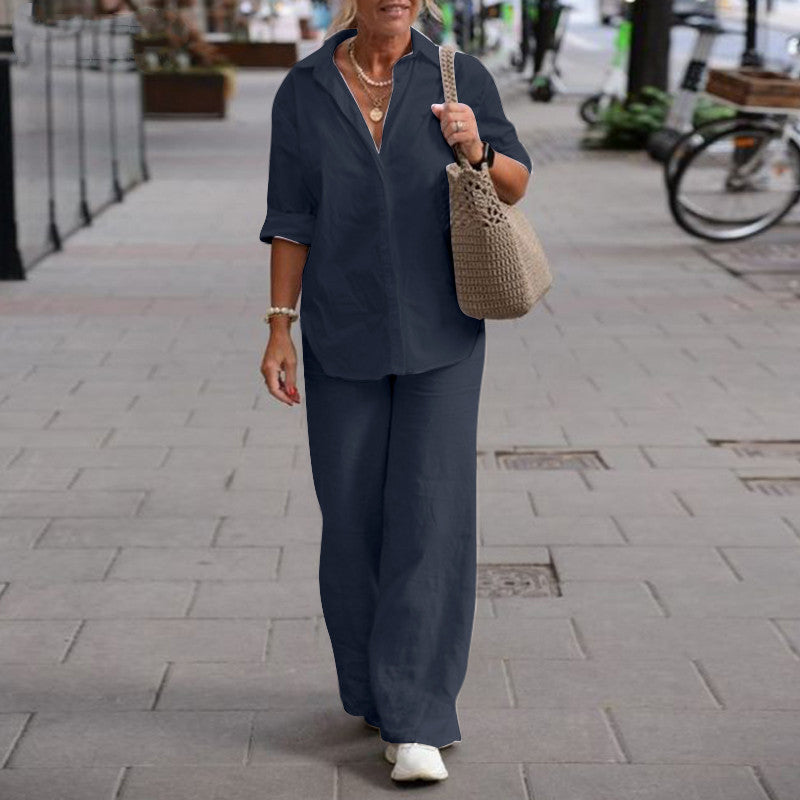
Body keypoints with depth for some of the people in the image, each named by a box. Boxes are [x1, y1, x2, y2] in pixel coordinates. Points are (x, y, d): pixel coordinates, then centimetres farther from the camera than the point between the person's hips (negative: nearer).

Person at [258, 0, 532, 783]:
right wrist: (281, 328, -4)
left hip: (441, 336, -1)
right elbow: (291, 219, 2)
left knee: (431, 513, -8)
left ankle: (415, 722, -6)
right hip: (343, 339, 1)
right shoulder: (303, 91, 1)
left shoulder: (459, 76, -2)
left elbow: (516, 184, 4)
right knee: (354, 516, 7)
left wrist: (476, 149, -18)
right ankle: (374, 688, 27)